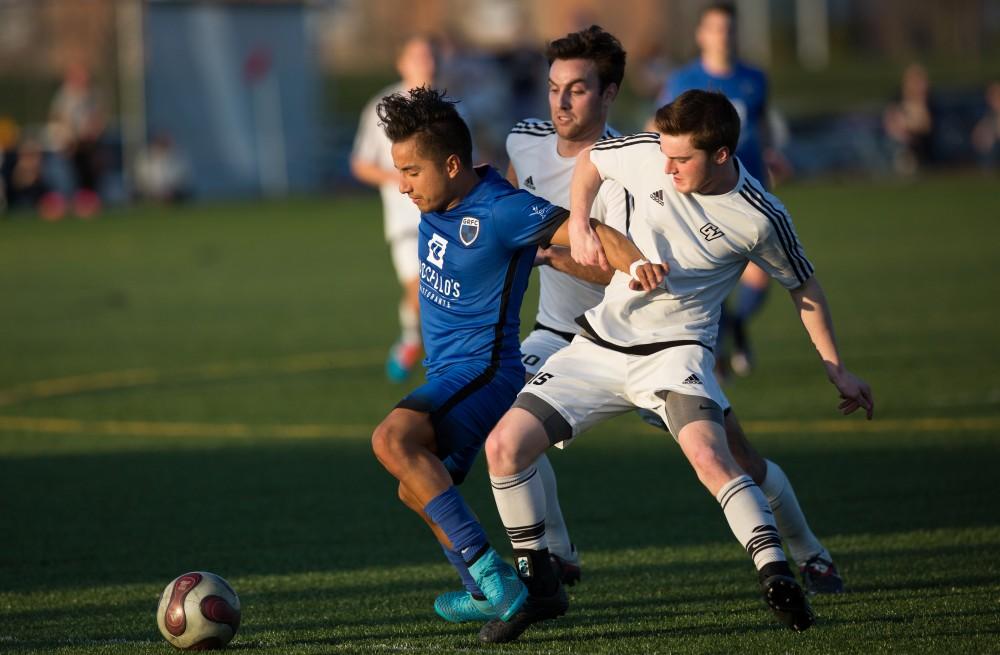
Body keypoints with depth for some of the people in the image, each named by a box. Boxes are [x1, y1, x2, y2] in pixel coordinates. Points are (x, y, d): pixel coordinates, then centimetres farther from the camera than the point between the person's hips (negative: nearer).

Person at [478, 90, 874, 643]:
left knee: (709, 456, -33)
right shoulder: (648, 153, -7)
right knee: (504, 446, -6)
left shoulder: (760, 219, -14)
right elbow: (589, 162, 15)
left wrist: (837, 370, 7)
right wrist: (578, 229, -1)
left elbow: (802, 287, 4)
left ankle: (778, 580, -31)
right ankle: (534, 583, 9)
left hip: (675, 349, -4)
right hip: (601, 342, 4)